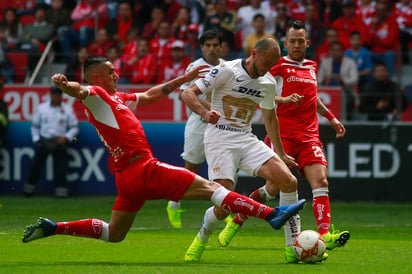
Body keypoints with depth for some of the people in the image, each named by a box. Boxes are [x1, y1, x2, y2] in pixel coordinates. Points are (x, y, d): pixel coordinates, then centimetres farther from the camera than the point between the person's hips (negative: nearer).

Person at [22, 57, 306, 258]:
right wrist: (65, 84, -52)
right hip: (143, 167, -10)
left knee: (113, 234, 17)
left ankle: (51, 228, 12)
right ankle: (272, 214, -14)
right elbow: (79, 90, -28)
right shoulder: (95, 94, -6)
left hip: (127, 177, 10)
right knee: (209, 187, -10)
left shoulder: (116, 98, 20)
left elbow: (150, 95, 30)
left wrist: (185, 78, 31)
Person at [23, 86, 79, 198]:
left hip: (59, 142, -1)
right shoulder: (42, 108, 8)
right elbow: (34, 126, 15)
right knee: (35, 164, -1)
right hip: (43, 141, 1)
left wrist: (66, 138, -9)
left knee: (60, 166, -9)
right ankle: (29, 188, 10)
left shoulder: (67, 109, 4)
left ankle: (61, 191, -6)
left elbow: (75, 128, 6)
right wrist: (36, 139, 3)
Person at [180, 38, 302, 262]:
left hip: (247, 140, 6)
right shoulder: (227, 71, -11)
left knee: (288, 180, -14)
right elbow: (187, 93, -14)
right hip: (219, 140, -6)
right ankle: (202, 238, 16)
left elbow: (269, 117, 25)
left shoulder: (269, 84, 7)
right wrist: (205, 112, -33)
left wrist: (281, 154, 28)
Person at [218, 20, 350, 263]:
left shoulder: (312, 67, 19)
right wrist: (283, 99, -20)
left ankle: (325, 234, -27)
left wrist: (331, 117, 32)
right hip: (282, 133, -5)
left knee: (320, 181, -15)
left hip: (309, 135, 5)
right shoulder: (278, 66, 1)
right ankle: (236, 222, 14)